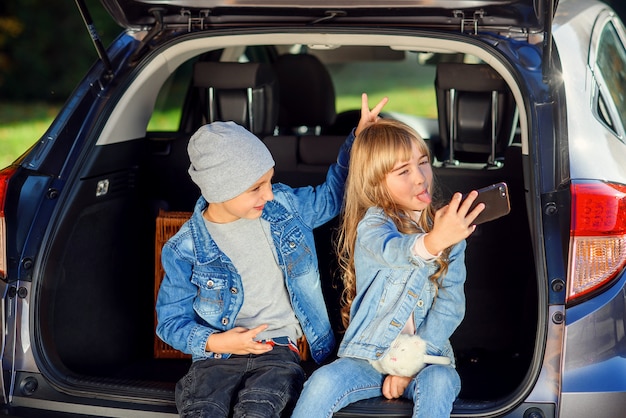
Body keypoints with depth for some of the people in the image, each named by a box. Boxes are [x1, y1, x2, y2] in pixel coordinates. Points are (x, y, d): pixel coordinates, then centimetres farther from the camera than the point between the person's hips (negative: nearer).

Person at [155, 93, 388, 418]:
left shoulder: (284, 206, 5)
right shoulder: (185, 250, -4)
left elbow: (331, 197, 24)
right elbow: (171, 320, 3)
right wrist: (215, 341, -15)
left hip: (278, 351, 1)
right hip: (217, 355, -1)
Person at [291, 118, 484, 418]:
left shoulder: (447, 228, 4)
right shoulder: (372, 223, -5)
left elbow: (451, 304, -3)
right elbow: (391, 250, -30)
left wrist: (412, 361, -13)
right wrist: (432, 242, -53)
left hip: (425, 359, 1)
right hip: (368, 356, -1)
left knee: (439, 382, -32)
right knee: (323, 382, -29)